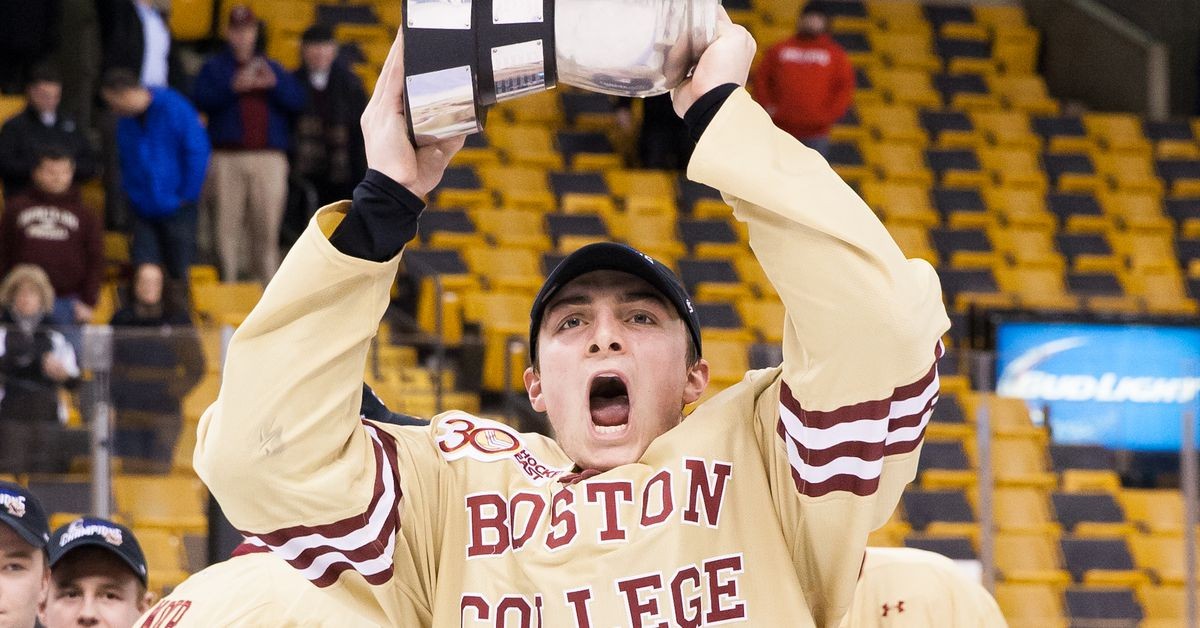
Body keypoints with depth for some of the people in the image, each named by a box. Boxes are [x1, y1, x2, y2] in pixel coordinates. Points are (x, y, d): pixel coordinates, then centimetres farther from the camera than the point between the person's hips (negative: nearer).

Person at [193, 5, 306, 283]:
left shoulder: (272, 68, 20)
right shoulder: (214, 67, 13)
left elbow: (297, 101, 8)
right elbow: (202, 100, -4)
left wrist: (275, 84, -8)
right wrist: (233, 87, -16)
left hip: (269, 157, 2)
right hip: (227, 156, -1)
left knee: (266, 224, -3)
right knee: (228, 222, -5)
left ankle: (266, 281, 3)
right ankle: (228, 283, -1)